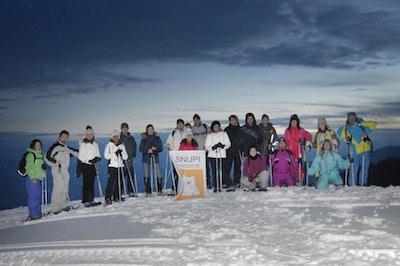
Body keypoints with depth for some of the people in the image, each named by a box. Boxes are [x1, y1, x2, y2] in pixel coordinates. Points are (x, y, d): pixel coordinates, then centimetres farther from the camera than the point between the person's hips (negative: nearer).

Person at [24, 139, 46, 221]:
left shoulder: (40, 154, 16)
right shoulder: (30, 155, -11)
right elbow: (28, 167, -15)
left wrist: (43, 173, 17)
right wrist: (33, 178, -19)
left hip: (39, 178, 9)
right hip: (32, 179, -9)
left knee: (38, 196, 12)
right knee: (33, 196, -7)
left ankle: (38, 213, 20)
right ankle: (33, 214, -3)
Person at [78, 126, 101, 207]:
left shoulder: (95, 144, 11)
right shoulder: (83, 144, -6)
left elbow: (97, 154, 15)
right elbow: (80, 156, -9)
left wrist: (97, 158, -5)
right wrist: (88, 160, -19)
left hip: (93, 165, 5)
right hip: (85, 165, -5)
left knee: (92, 183, 8)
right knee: (86, 183, -7)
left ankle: (91, 200, 14)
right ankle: (86, 201, -4)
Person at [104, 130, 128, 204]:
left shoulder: (122, 145, 12)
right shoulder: (109, 145, 3)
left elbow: (126, 157, 7)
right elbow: (106, 155, -5)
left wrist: (121, 153, -13)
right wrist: (114, 153, -15)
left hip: (120, 166, 4)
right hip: (112, 166, -4)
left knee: (119, 182, 3)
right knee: (111, 181, -13)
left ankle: (117, 197, 14)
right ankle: (108, 198, -13)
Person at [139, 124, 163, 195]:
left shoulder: (157, 137, 8)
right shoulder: (144, 138, 4)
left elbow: (161, 148, 6)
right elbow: (140, 149, -1)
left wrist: (155, 148, -13)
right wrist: (147, 151, -17)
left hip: (155, 157, 1)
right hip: (146, 158, 0)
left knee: (158, 175, -6)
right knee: (146, 175, -1)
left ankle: (160, 190, 7)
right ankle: (148, 192, 6)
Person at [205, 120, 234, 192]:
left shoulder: (224, 134, 9)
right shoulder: (209, 135, 10)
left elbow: (228, 144, 6)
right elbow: (207, 146, 5)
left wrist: (223, 146, -15)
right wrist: (213, 147, -15)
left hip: (222, 155, -1)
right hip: (213, 155, 1)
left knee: (223, 171, -11)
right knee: (215, 171, 0)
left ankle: (230, 185, -9)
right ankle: (217, 186, 7)